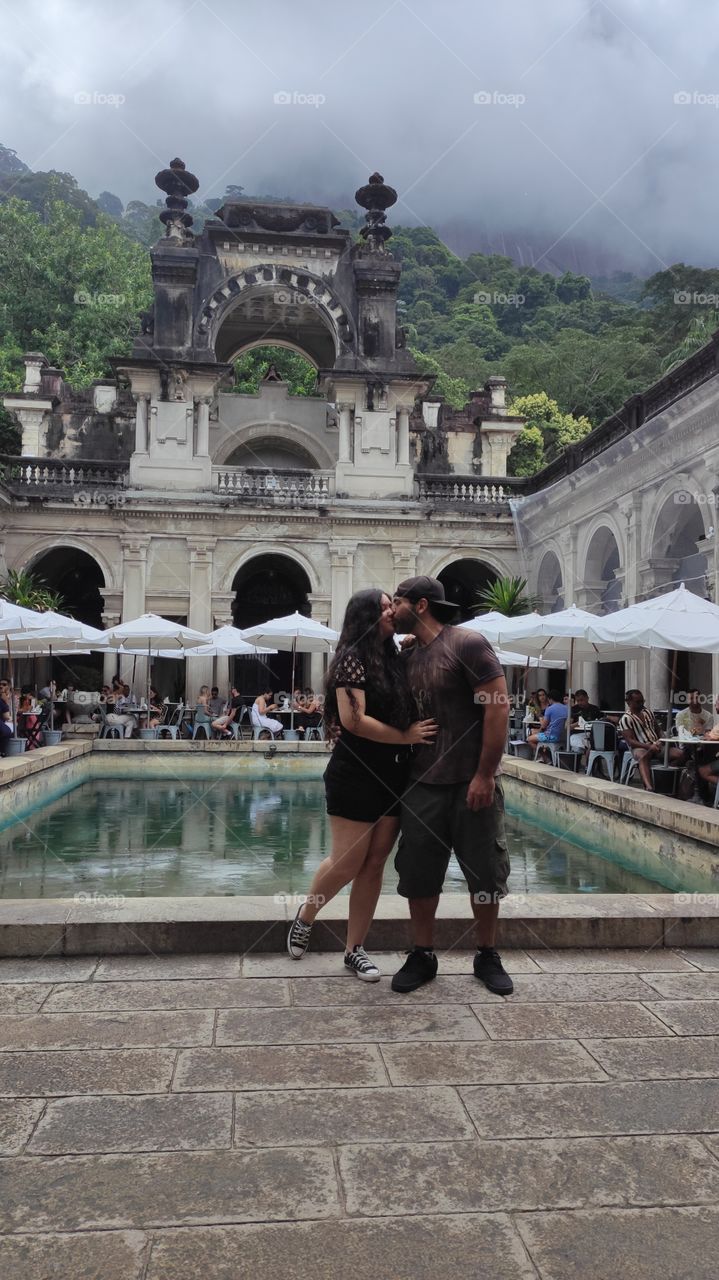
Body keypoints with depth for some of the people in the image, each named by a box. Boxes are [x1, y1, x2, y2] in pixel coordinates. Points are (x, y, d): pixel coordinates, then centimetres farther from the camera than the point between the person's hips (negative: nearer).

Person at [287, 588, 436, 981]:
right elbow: (353, 720, -20)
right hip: (356, 774, -7)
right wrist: (405, 737, -16)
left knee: (374, 865, 9)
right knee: (347, 863, 0)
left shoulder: (394, 660, 11)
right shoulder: (352, 659, -10)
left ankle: (355, 950, 19)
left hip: (393, 775, 7)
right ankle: (305, 917, 28)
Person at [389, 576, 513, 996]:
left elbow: (499, 707, -15)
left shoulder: (468, 645, -10)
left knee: (485, 871, 7)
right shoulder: (408, 657, 10)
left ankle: (488, 957, 24)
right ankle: (423, 956, 24)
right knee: (418, 872, 8)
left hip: (472, 784, -5)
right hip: (423, 784, 6)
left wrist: (485, 775, -18)